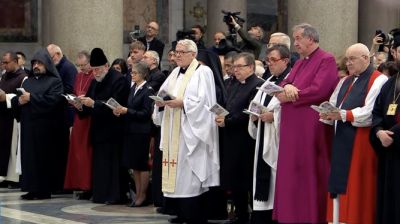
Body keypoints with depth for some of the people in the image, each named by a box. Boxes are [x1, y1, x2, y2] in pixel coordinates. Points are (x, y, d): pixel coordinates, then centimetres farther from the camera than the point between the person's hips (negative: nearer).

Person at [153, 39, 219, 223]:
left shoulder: (203, 72, -5)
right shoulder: (175, 73, 18)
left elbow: (203, 101, -14)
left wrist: (182, 103, -20)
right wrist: (160, 101, -5)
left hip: (190, 131, -7)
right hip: (173, 131, 7)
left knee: (189, 173, -9)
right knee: (176, 173, 5)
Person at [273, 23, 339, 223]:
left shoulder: (326, 60, -7)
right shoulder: (299, 63, 20)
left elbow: (318, 90, -19)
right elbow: (282, 86, 14)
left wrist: (289, 96, -11)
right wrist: (287, 86, -10)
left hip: (311, 127, -9)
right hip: (293, 127, 9)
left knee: (309, 174, -4)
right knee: (291, 173, 9)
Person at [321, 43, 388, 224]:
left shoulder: (378, 81, -6)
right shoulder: (345, 82, 21)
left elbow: (371, 113, -18)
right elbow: (332, 106, 14)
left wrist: (343, 115, -23)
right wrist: (328, 114, -8)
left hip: (361, 143, -7)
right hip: (342, 141, 8)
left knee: (357, 188, -6)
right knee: (341, 186, 6)